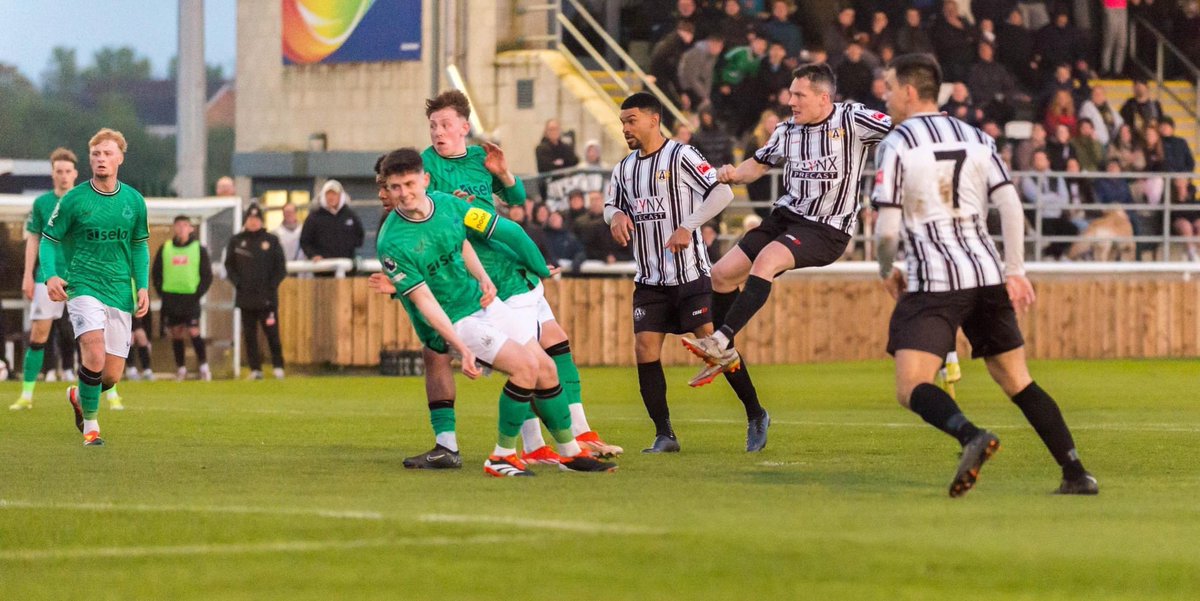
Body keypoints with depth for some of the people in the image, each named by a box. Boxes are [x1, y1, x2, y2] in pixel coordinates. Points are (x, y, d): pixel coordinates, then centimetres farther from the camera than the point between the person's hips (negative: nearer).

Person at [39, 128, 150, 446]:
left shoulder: (134, 201, 6)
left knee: (112, 376, 3)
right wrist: (51, 275, -17)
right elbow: (49, 240, 0)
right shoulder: (73, 200, -5)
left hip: (120, 294, 4)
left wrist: (142, 286, 5)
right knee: (95, 355, -24)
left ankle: (79, 396, 37)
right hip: (83, 286, -4)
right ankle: (90, 424, -6)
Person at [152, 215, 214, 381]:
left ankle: (203, 366, 1)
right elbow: (156, 273, 10)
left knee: (194, 332, -10)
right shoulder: (165, 249, 7)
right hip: (170, 297, 2)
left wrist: (198, 294, -6)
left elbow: (207, 276, 3)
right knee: (176, 334, 4)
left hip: (190, 297, -2)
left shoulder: (199, 249, 3)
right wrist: (162, 293, 0)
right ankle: (181, 368, 13)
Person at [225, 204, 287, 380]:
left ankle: (278, 367, 3)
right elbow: (229, 265, 10)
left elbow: (281, 267, 5)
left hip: (267, 297, -2)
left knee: (272, 332, -5)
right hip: (245, 296, 2)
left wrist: (272, 285, -5)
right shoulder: (236, 241, 8)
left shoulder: (271, 241, 5)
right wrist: (237, 283, -4)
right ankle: (255, 369, 6)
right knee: (249, 335, 2)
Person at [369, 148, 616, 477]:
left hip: (483, 301, 7)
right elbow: (424, 300, -23)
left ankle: (570, 452, 24)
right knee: (525, 364, -23)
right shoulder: (393, 243, -23)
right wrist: (462, 348, -28)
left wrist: (483, 278, -1)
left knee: (546, 368, 6)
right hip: (453, 322, -7)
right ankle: (501, 457, -12)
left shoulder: (447, 204, -3)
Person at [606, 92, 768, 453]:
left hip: (690, 274, -6)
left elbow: (722, 192, -14)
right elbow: (611, 205, 24)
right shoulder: (623, 169, 11)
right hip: (649, 280, 6)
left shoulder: (681, 156, -9)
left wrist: (688, 226, -21)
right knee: (645, 349, -5)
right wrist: (616, 217, 0)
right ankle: (664, 435, 2)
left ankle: (756, 416, 10)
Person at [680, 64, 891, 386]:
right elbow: (759, 164, 20)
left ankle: (721, 341, -33)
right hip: (786, 215, 7)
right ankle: (726, 356, 22)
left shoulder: (852, 119, -11)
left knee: (765, 260, -32)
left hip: (827, 229, -7)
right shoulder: (787, 130, 7)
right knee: (722, 274, 3)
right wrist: (733, 174, 1)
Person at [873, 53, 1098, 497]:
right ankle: (1076, 474, 9)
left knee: (912, 389, -9)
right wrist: (1015, 271, 10)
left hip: (933, 281, -6)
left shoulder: (895, 145, -3)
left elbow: (887, 230, -6)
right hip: (987, 275, 6)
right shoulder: (977, 139, 12)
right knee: (1017, 381, 14)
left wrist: (886, 273, 12)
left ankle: (971, 436, -37)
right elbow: (1011, 206, 6)